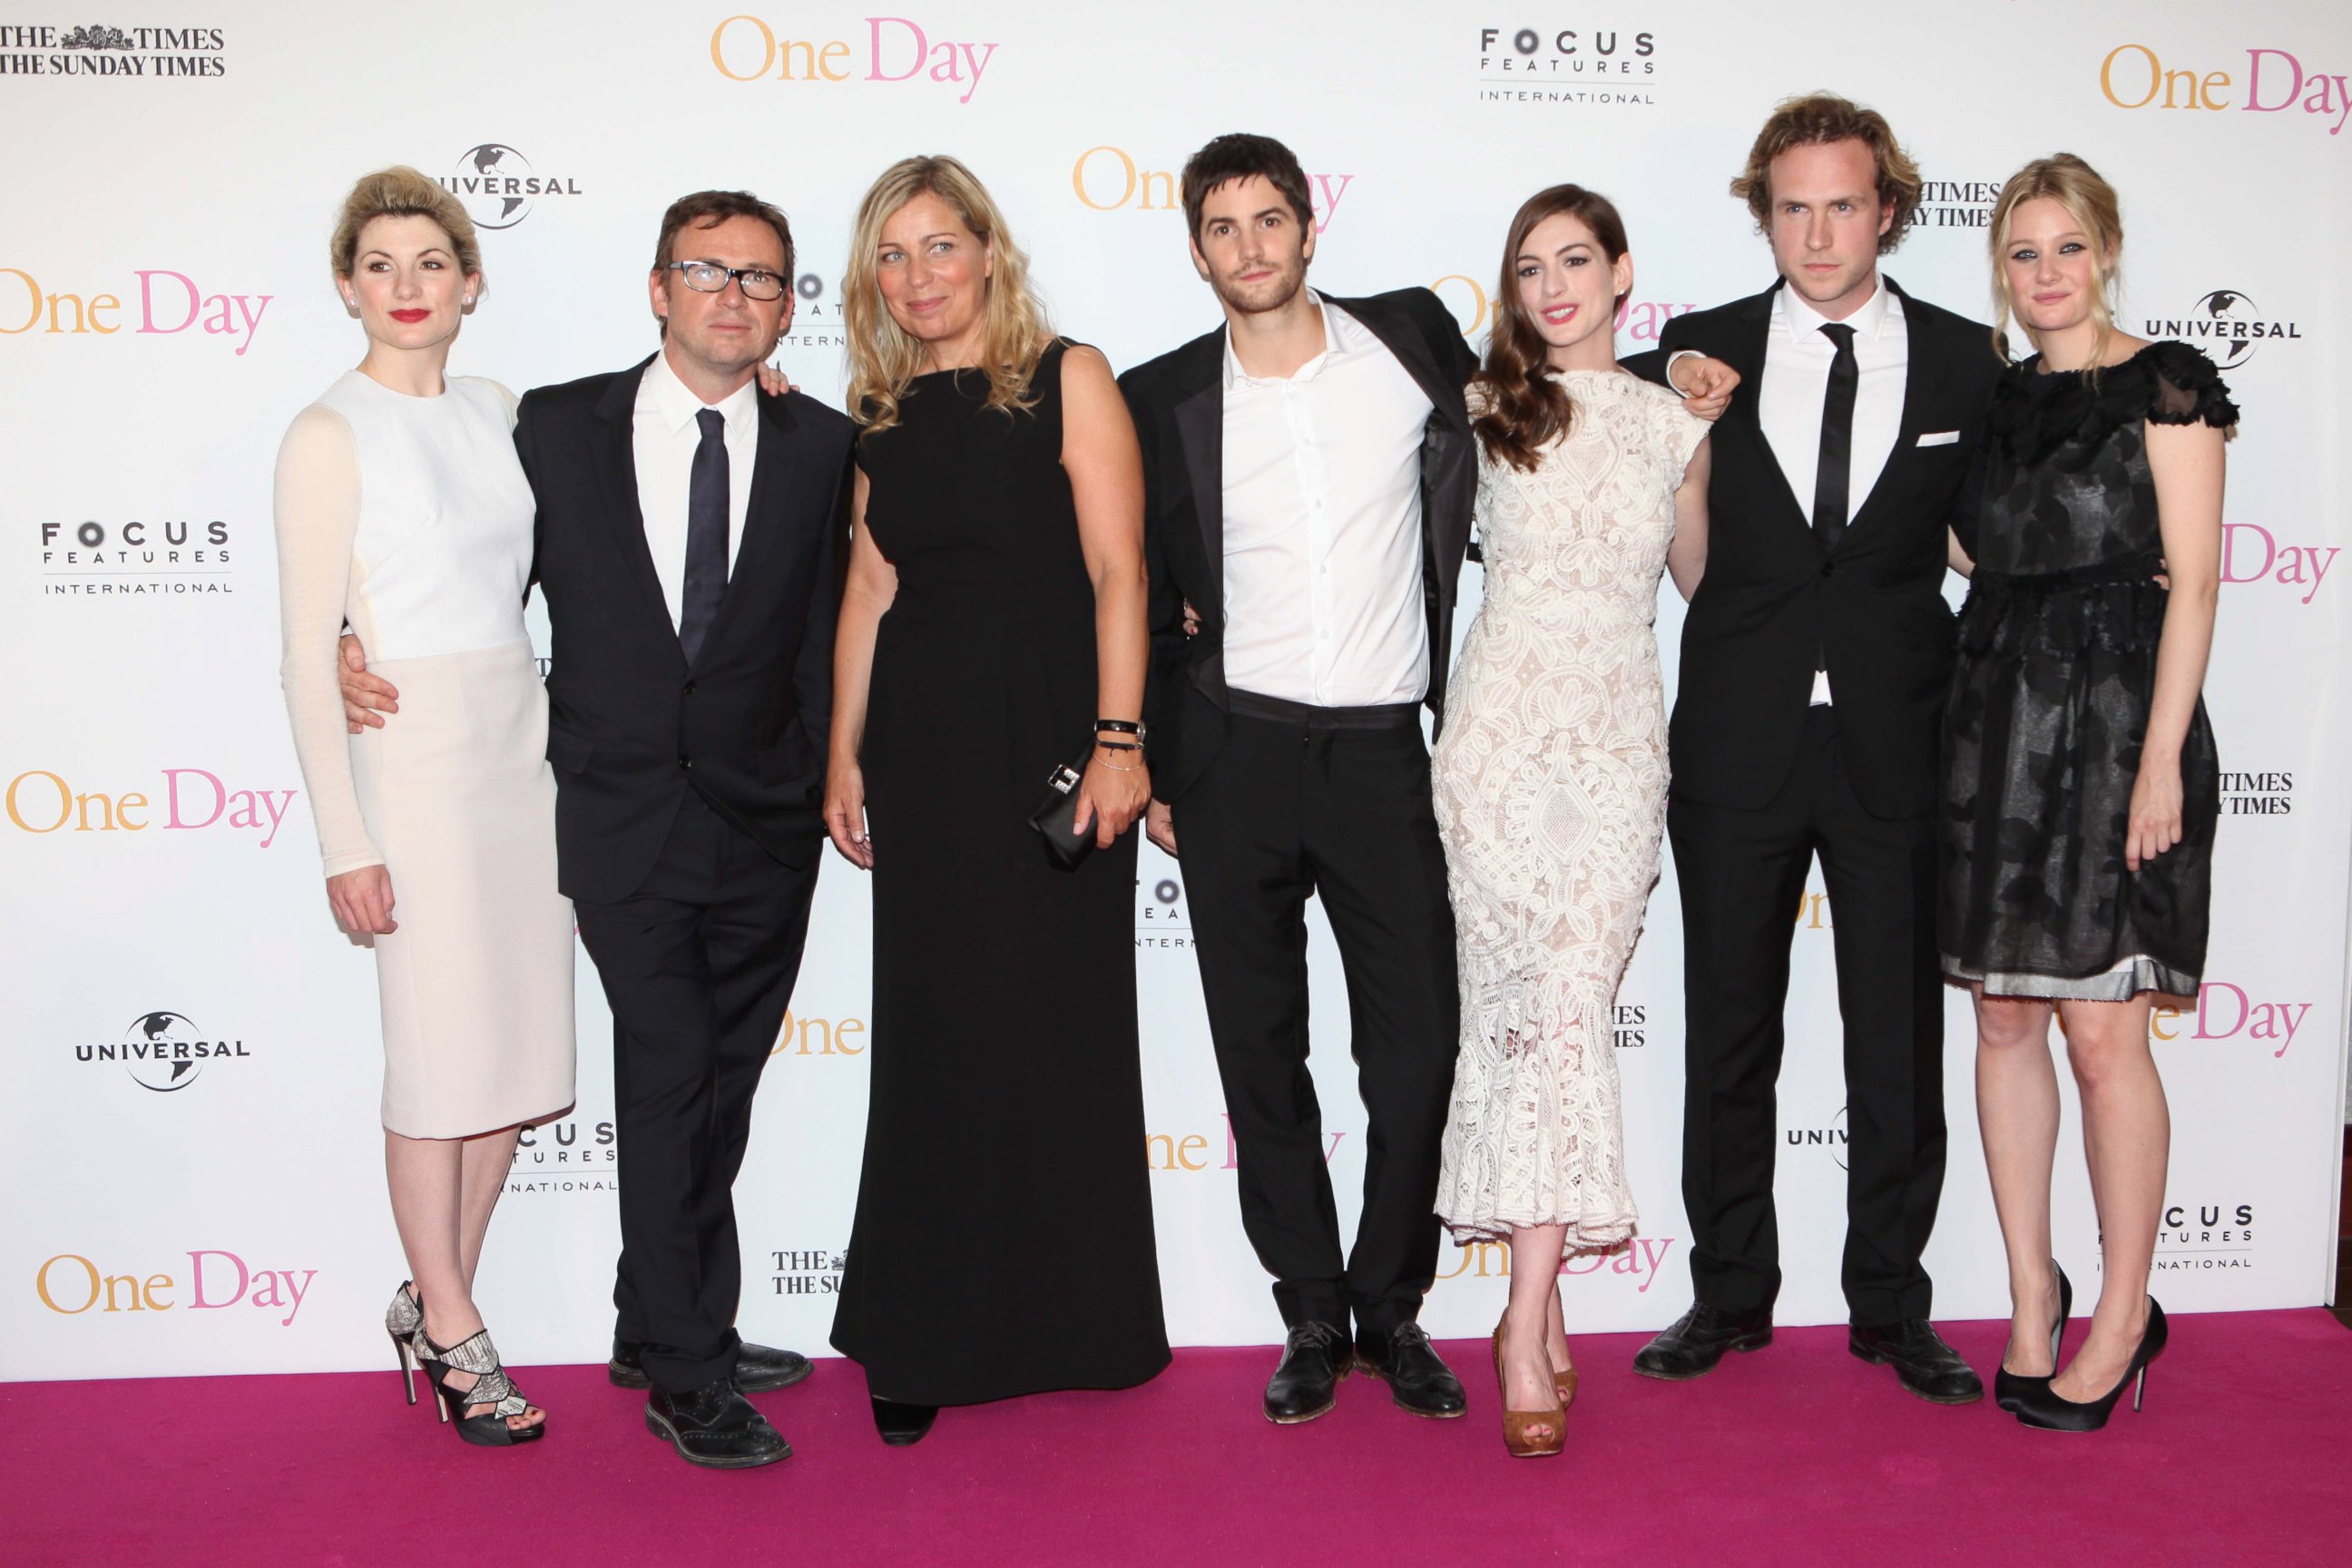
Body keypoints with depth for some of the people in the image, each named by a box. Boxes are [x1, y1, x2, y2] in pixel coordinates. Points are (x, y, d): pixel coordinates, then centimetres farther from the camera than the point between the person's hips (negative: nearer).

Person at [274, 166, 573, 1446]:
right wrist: (343, 841, -13)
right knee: (441, 1048, -1)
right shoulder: (329, 436, -6)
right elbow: (307, 656, -8)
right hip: (413, 754, -6)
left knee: (519, 1039, 8)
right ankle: (452, 1331, 14)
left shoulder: (496, 411, 10)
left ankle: (435, 1299, 23)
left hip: (523, 738, 6)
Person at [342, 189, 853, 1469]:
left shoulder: (820, 447, 4)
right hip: (622, 820, -2)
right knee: (671, 1070, -9)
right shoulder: (557, 427, 2)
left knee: (719, 1087, 12)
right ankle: (687, 1373, 5)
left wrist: (832, 779, -2)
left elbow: (822, 628, 5)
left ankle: (659, 1333, 30)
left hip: (763, 823, 3)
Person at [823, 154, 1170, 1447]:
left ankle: (1070, 1320, 20)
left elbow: (1117, 572, -8)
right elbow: (869, 585, 12)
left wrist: (1118, 739, -16)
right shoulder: (884, 413, 11)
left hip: (1050, 735, -4)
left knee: (1061, 1023, 4)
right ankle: (926, 1338, 18)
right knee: (931, 1035, 7)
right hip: (923, 746, 4)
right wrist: (846, 754, 10)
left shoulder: (1066, 380, -2)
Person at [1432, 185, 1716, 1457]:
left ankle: (1526, 1321, -6)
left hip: (1619, 732, 1)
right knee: (1537, 1006, -7)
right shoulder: (1483, 407, 8)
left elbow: (1700, 577, 22)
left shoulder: (1676, 420, 13)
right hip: (1503, 719, -1)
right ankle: (1540, 1314, 3)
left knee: (1566, 1001, -10)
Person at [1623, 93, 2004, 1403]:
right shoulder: (1697, 353, 2)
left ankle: (1891, 1304, 23)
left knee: (1899, 1038, 7)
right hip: (1738, 744, 0)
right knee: (1730, 1033, 9)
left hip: (1896, 747, 0)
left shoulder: (1966, 362, 3)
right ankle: (1732, 1293, 25)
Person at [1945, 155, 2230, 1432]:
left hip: (2117, 715, -5)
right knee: (2006, 1017, 6)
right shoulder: (1996, 398, 14)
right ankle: (2031, 1294, 18)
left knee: (2102, 1029, -4)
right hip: (1996, 715, 6)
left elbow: (2193, 581, -7)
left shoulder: (2166, 383, -2)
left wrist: (2161, 759, -14)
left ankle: (2123, 1316, 10)